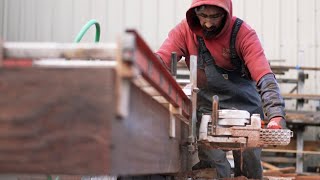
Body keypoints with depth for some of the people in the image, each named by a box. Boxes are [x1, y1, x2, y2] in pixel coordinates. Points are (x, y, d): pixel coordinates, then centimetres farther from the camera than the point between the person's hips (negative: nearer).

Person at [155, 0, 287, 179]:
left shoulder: (243, 33, -15)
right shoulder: (185, 30, -8)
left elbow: (265, 77, -25)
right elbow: (160, 60, -19)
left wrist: (276, 115, -40)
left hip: (244, 106, -1)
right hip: (207, 108, 1)